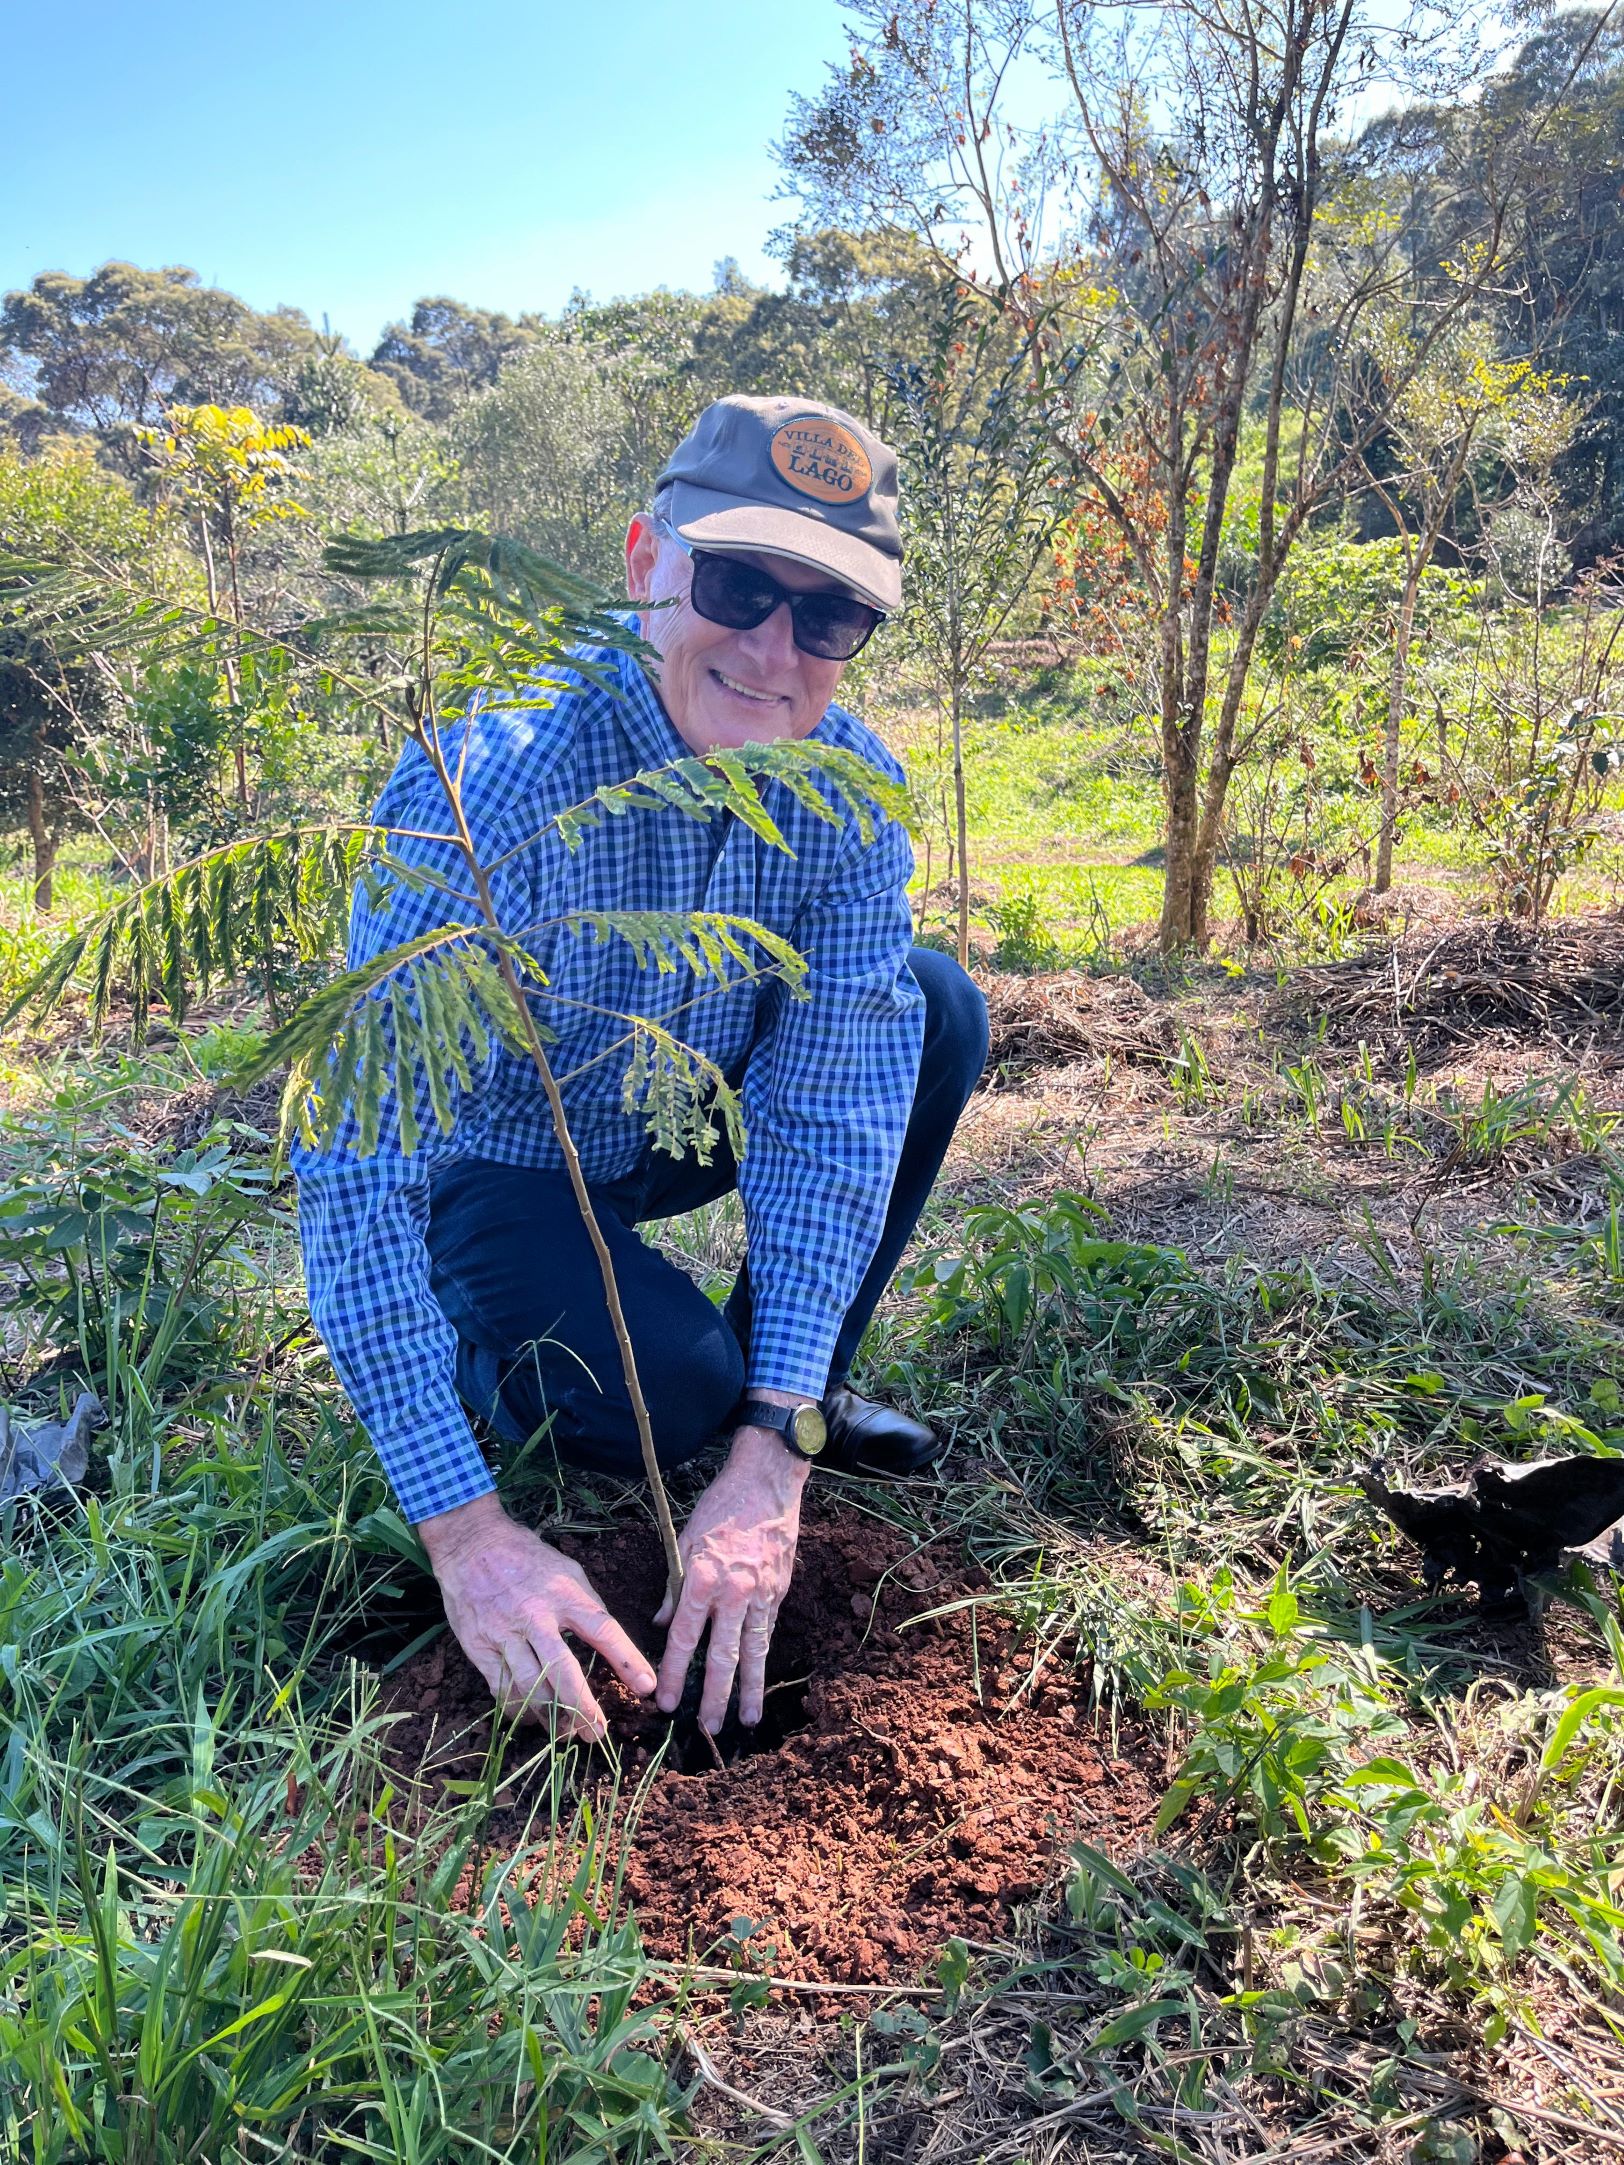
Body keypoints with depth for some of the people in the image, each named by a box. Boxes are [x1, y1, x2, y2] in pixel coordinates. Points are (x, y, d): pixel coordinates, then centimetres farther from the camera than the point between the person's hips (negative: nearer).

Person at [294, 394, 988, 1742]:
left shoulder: (846, 785, -18)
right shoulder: (497, 787, -34)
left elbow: (828, 1108, -21)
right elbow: (354, 1172, -35)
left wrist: (772, 1452, -28)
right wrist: (466, 1530, -36)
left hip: (685, 1113, 5)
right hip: (494, 1167, -5)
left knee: (937, 1011, -14)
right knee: (671, 1389, -29)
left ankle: (804, 1380, 4)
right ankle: (496, 1363, 8)